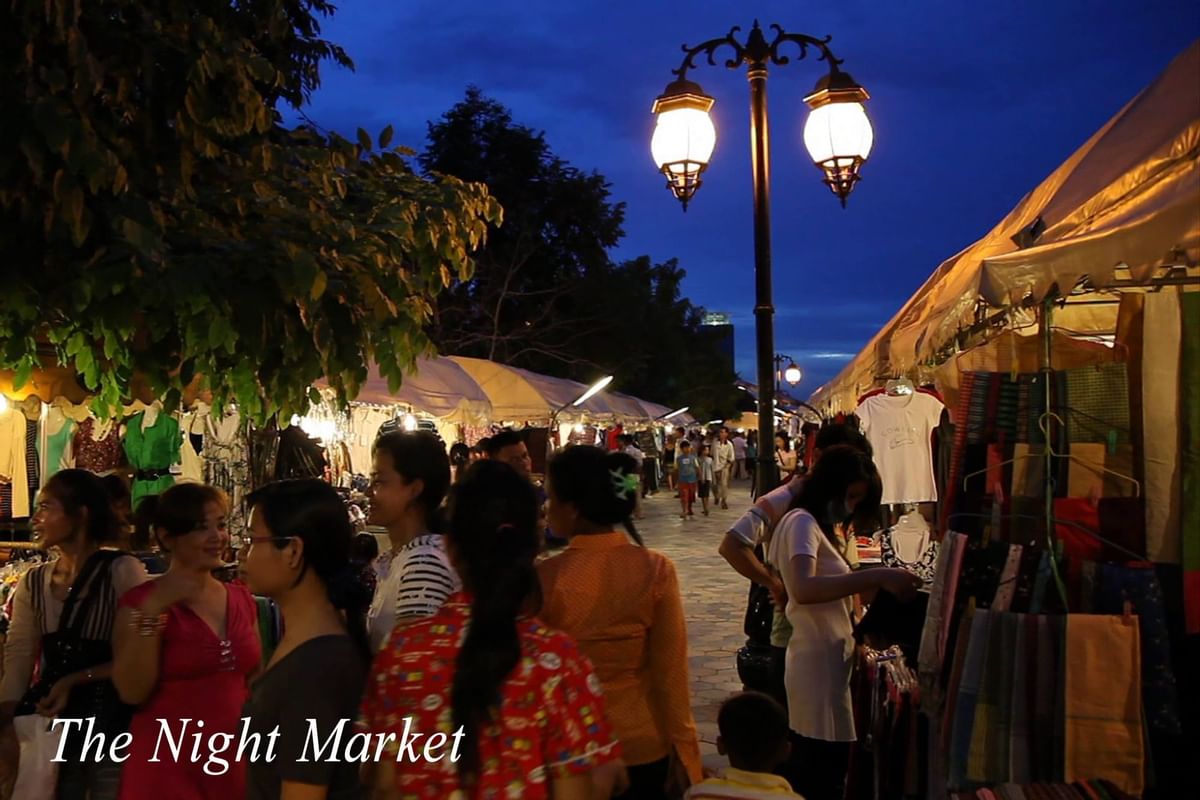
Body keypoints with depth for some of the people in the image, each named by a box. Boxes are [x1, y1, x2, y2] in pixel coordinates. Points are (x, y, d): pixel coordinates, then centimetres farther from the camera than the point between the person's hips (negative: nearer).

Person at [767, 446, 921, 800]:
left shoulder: (814, 525, 19)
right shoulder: (802, 522, -14)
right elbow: (804, 589, -32)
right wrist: (877, 577, -36)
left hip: (823, 660, 10)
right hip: (820, 665, -10)